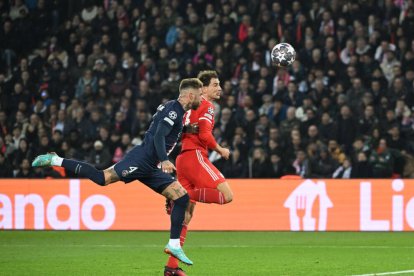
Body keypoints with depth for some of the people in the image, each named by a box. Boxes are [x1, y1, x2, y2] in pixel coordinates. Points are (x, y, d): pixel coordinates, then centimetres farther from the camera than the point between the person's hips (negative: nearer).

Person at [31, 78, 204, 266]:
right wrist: (164, 160, -32)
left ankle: (174, 245, 4)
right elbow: (158, 135, -24)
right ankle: (55, 161, -2)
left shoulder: (179, 112, 17)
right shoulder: (173, 110, -12)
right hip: (142, 159, -10)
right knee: (103, 178, -13)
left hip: (151, 167, 10)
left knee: (182, 197, 2)